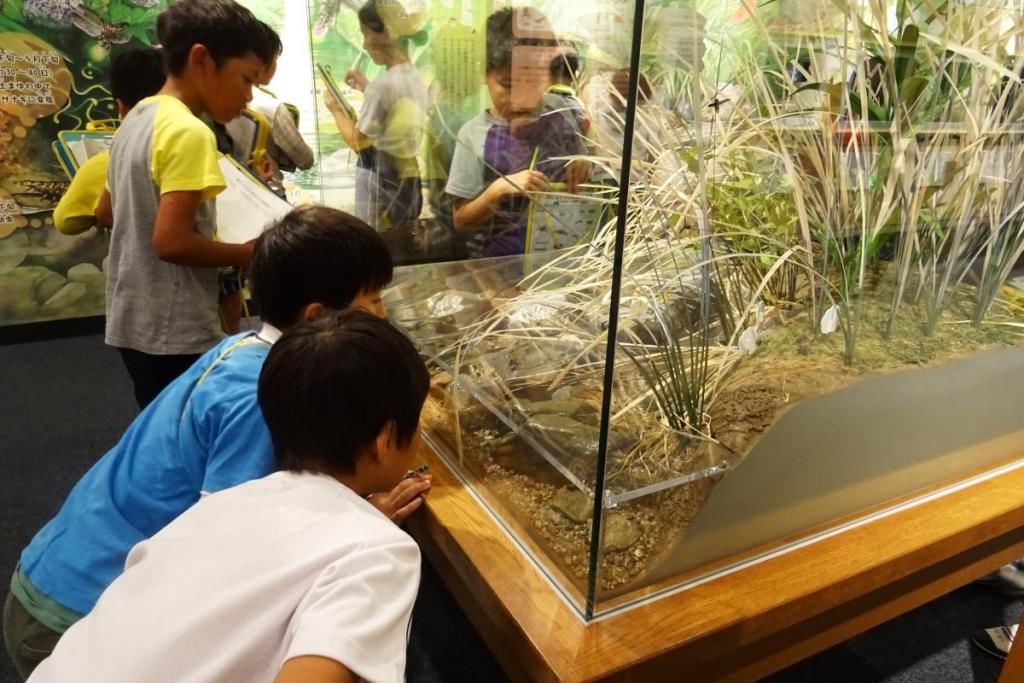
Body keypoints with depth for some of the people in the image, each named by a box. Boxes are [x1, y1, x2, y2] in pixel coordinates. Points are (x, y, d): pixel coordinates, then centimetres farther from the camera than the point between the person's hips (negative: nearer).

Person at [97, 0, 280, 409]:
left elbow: (107, 211, 19)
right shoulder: (189, 133, -18)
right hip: (175, 334, -9)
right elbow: (171, 241, -24)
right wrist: (250, 254, -11)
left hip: (133, 322, 9)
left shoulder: (135, 120, 10)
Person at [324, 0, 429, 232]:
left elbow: (358, 142, -13)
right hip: (409, 178, 8)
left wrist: (336, 109, 1)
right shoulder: (416, 78, 4)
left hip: (380, 184, -8)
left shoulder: (382, 85, -19)